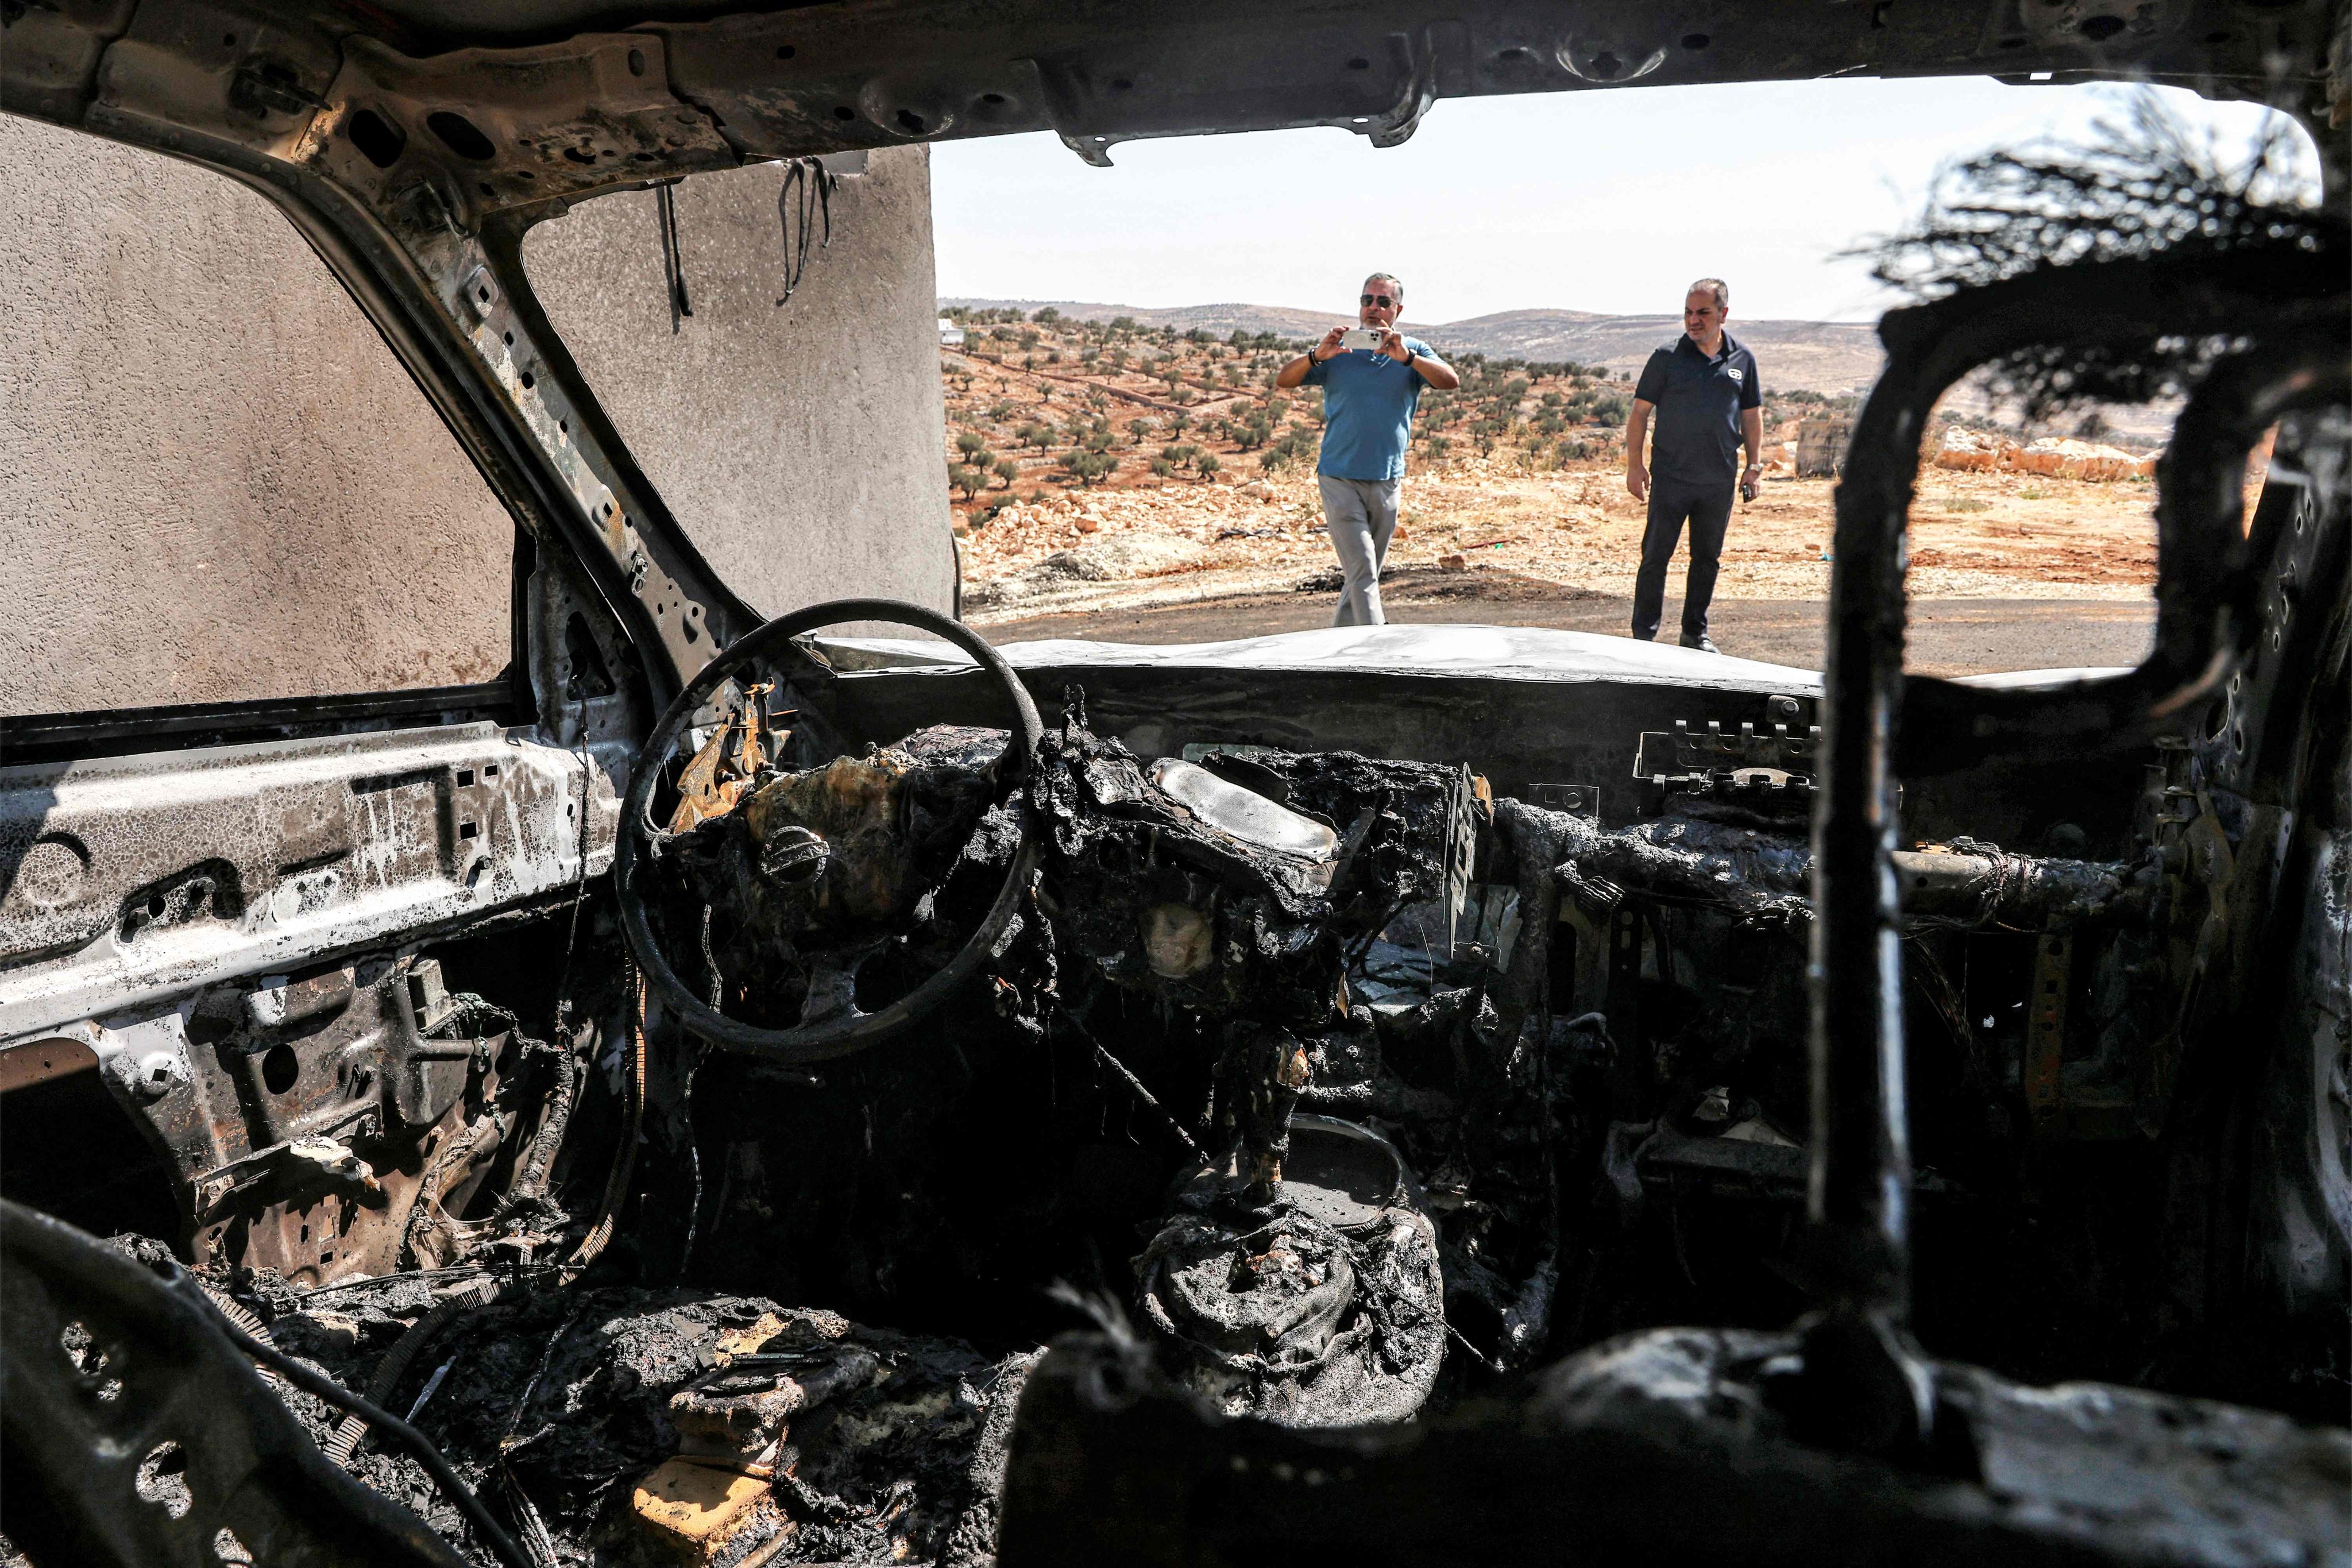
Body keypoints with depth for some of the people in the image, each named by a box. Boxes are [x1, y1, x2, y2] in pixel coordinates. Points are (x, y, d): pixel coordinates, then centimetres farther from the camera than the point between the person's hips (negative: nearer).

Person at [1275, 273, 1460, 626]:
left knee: (1368, 572, 12)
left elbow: (1451, 382, -12)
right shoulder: (1338, 352, 3)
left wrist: (1406, 357, -27)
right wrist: (1317, 355, -24)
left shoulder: (1413, 351, 6)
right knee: (1362, 571, -13)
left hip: (1388, 480, 3)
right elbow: (1283, 380, -5)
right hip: (1339, 478, -3)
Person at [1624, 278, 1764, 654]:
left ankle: (1696, 633, 21)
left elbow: (1751, 415, 14)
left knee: (1707, 558, 10)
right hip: (1671, 477, -3)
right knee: (1656, 556, -1)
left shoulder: (1742, 359, 7)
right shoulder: (1667, 356, -2)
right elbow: (1640, 411, 0)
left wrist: (1754, 466, 8)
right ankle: (1644, 635, 6)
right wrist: (1634, 465, -6)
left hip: (1720, 481, 3)